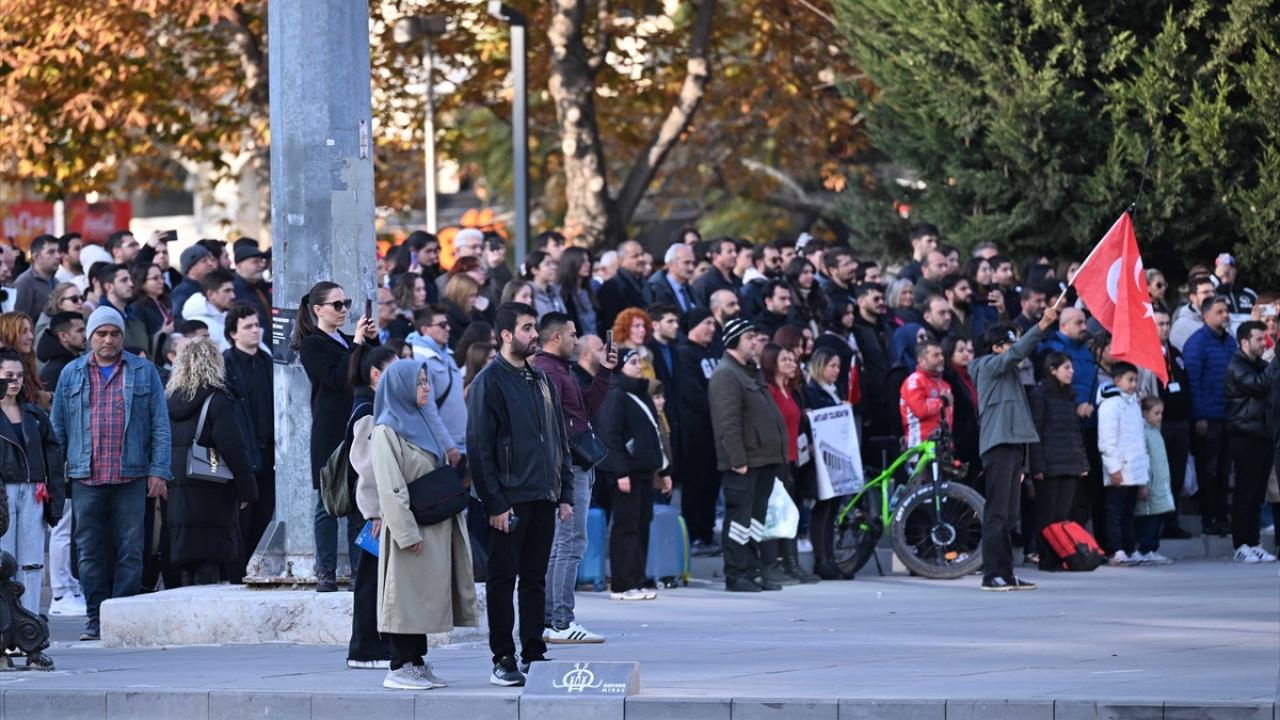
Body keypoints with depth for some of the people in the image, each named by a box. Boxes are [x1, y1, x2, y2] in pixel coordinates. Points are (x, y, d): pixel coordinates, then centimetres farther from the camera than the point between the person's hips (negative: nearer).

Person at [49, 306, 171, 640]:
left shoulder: (144, 372, 7)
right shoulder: (72, 374, 11)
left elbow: (160, 424, 5)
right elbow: (58, 425, 13)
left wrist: (158, 471, -2)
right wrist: (60, 469, 6)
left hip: (131, 476, -1)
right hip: (86, 478, 1)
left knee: (130, 550, -3)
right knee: (91, 552, 1)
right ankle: (96, 618, 7)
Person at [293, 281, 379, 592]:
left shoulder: (347, 342, 18)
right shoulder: (312, 345, -2)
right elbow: (336, 379, -14)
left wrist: (373, 341, 4)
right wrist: (358, 343, -11)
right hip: (330, 435, -6)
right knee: (329, 503, -5)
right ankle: (325, 574, -3)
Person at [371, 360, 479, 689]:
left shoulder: (420, 424, 17)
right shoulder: (387, 431, -10)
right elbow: (390, 488, -16)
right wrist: (408, 532, -21)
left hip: (436, 528, 8)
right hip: (413, 529, -8)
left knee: (427, 596, 8)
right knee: (406, 596, -6)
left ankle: (417, 664, 13)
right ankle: (399, 667, -2)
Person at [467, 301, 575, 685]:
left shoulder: (541, 380, 15)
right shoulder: (489, 382, -7)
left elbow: (560, 441, 19)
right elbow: (479, 448, -11)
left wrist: (565, 494, 11)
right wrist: (494, 504, -16)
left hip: (544, 497, 6)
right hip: (509, 501, -6)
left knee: (535, 579, 9)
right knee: (503, 579, -1)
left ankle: (534, 655, 14)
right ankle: (503, 660, 1)